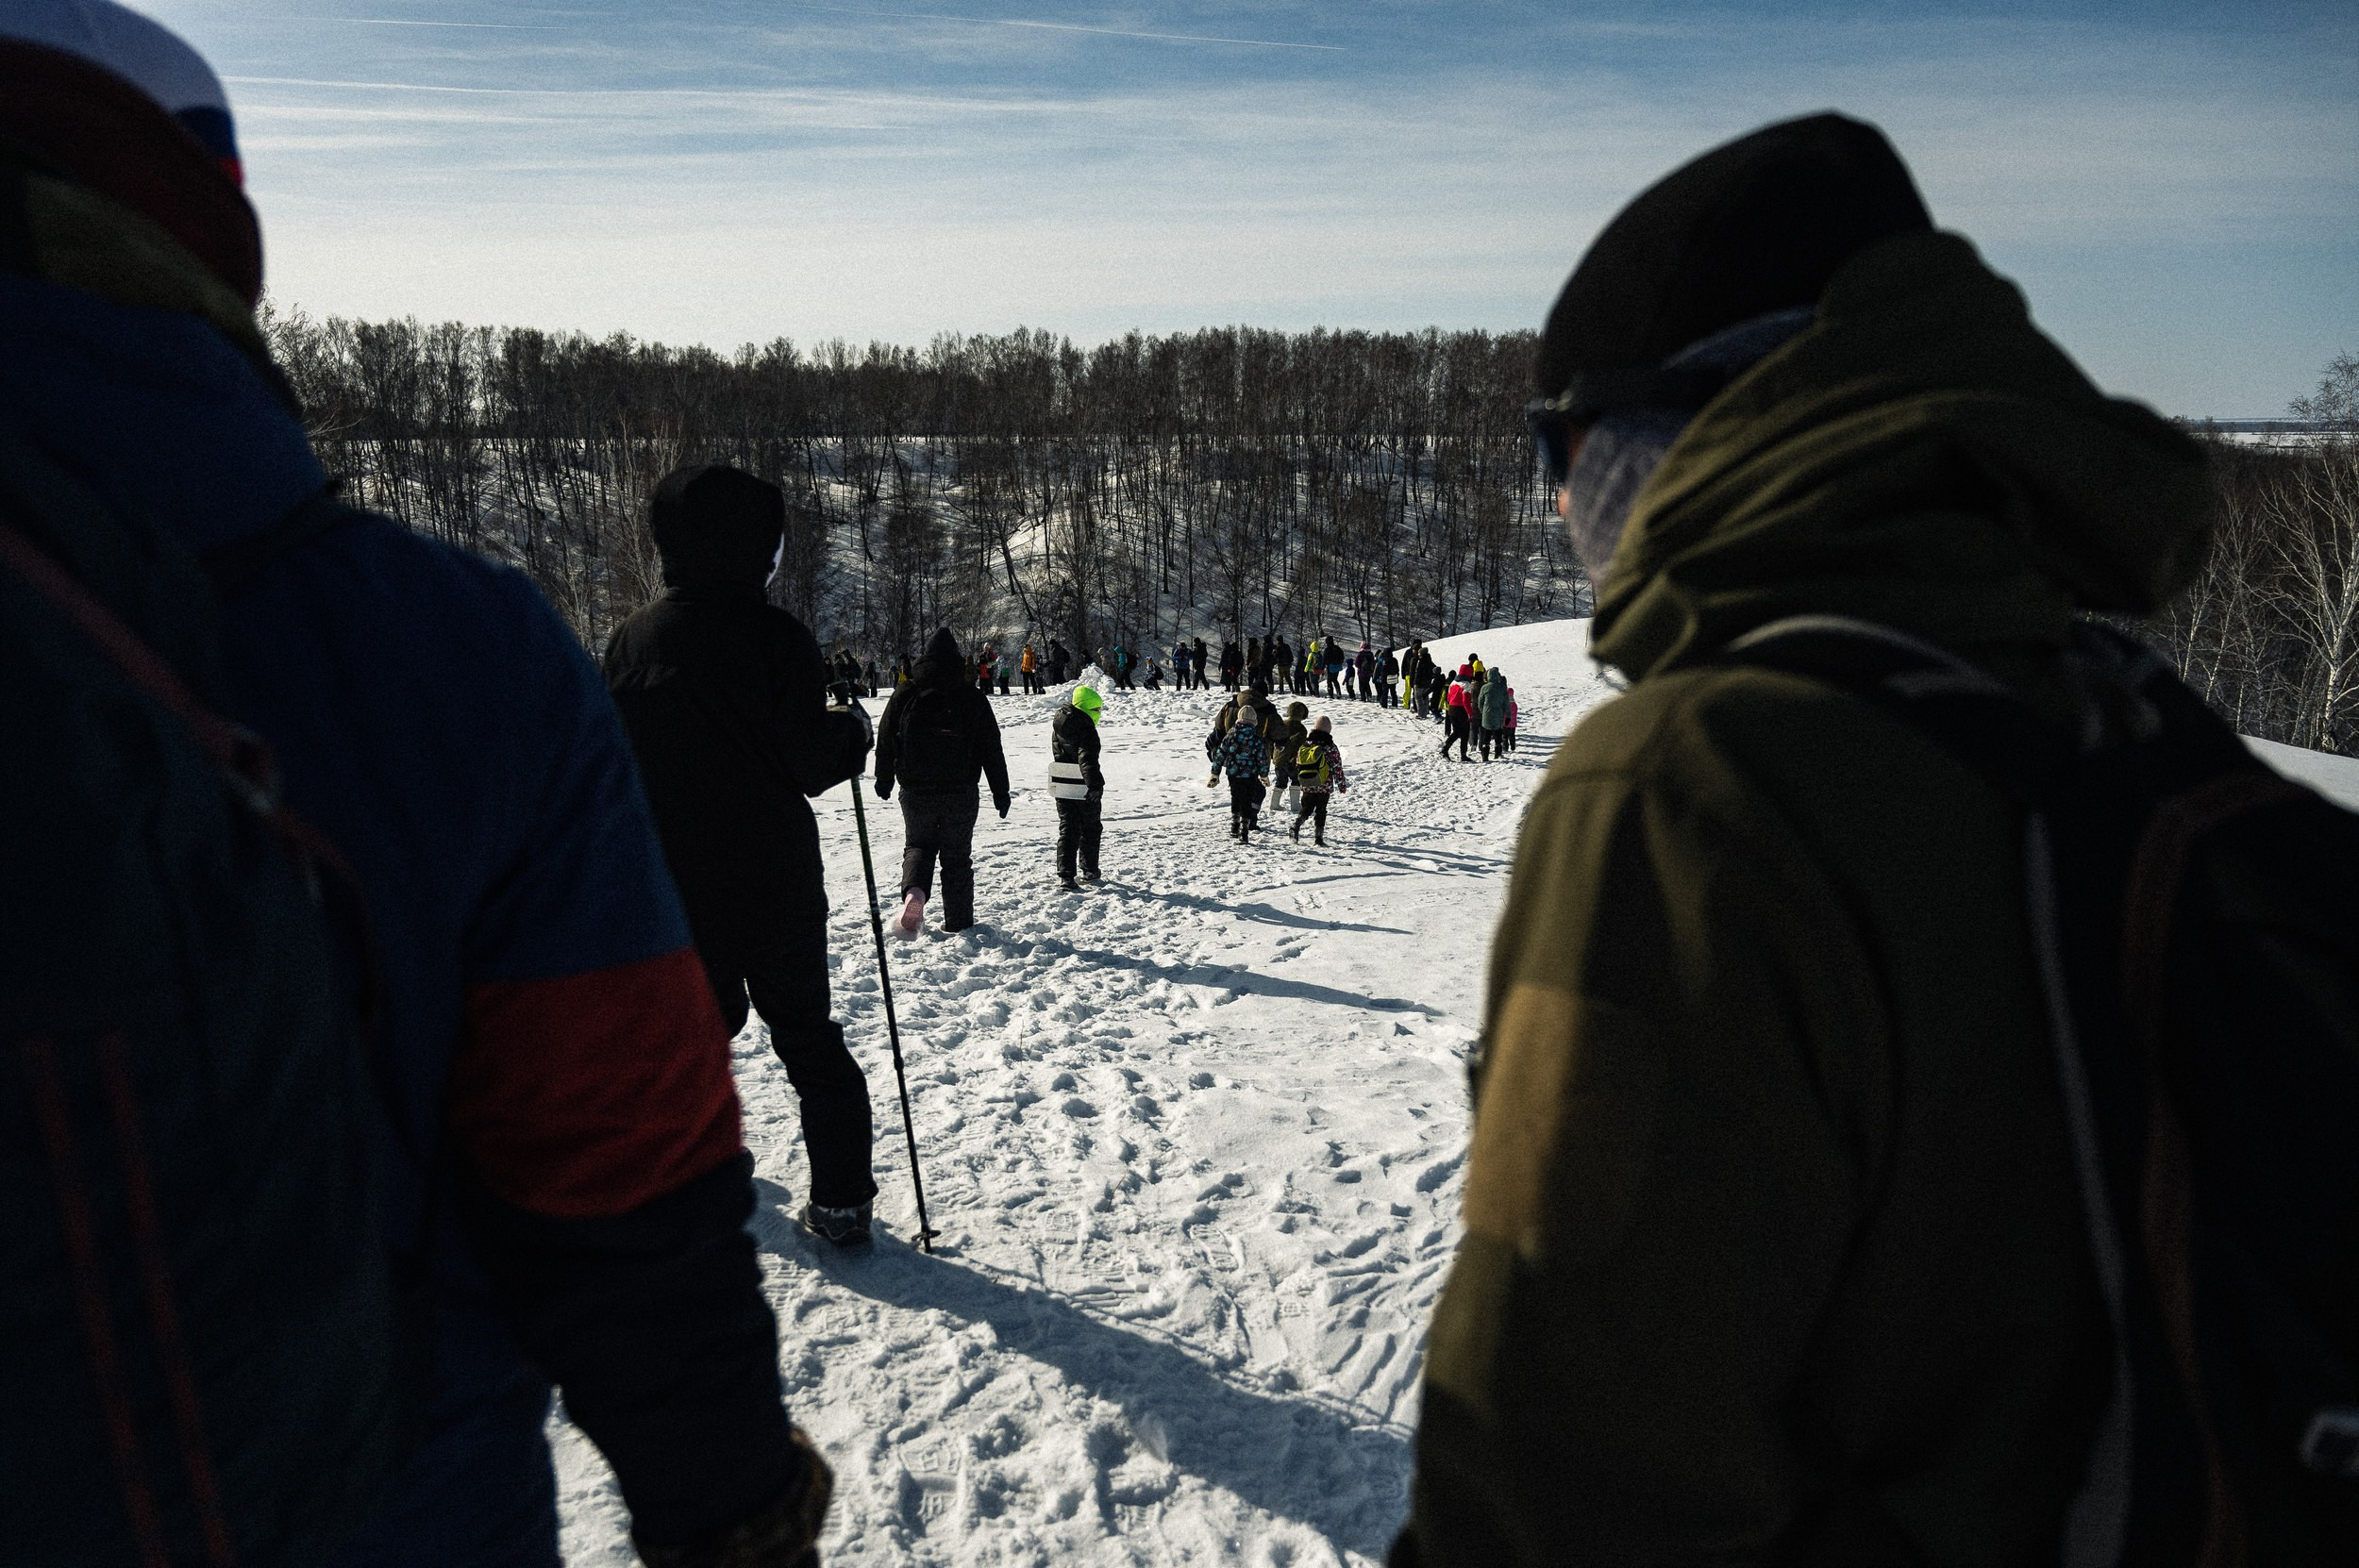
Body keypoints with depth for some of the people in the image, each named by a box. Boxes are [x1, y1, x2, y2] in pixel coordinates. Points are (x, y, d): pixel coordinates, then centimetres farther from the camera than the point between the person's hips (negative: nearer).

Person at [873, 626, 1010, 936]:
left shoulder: (905, 696, -2)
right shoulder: (973, 700, -3)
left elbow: (885, 742, 5)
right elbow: (992, 751, 1)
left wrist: (884, 781, 20)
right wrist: (1001, 792, 9)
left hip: (916, 793, 0)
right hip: (961, 795, 0)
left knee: (918, 845, 17)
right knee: (957, 855, 11)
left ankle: (914, 891, -12)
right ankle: (958, 922, 14)